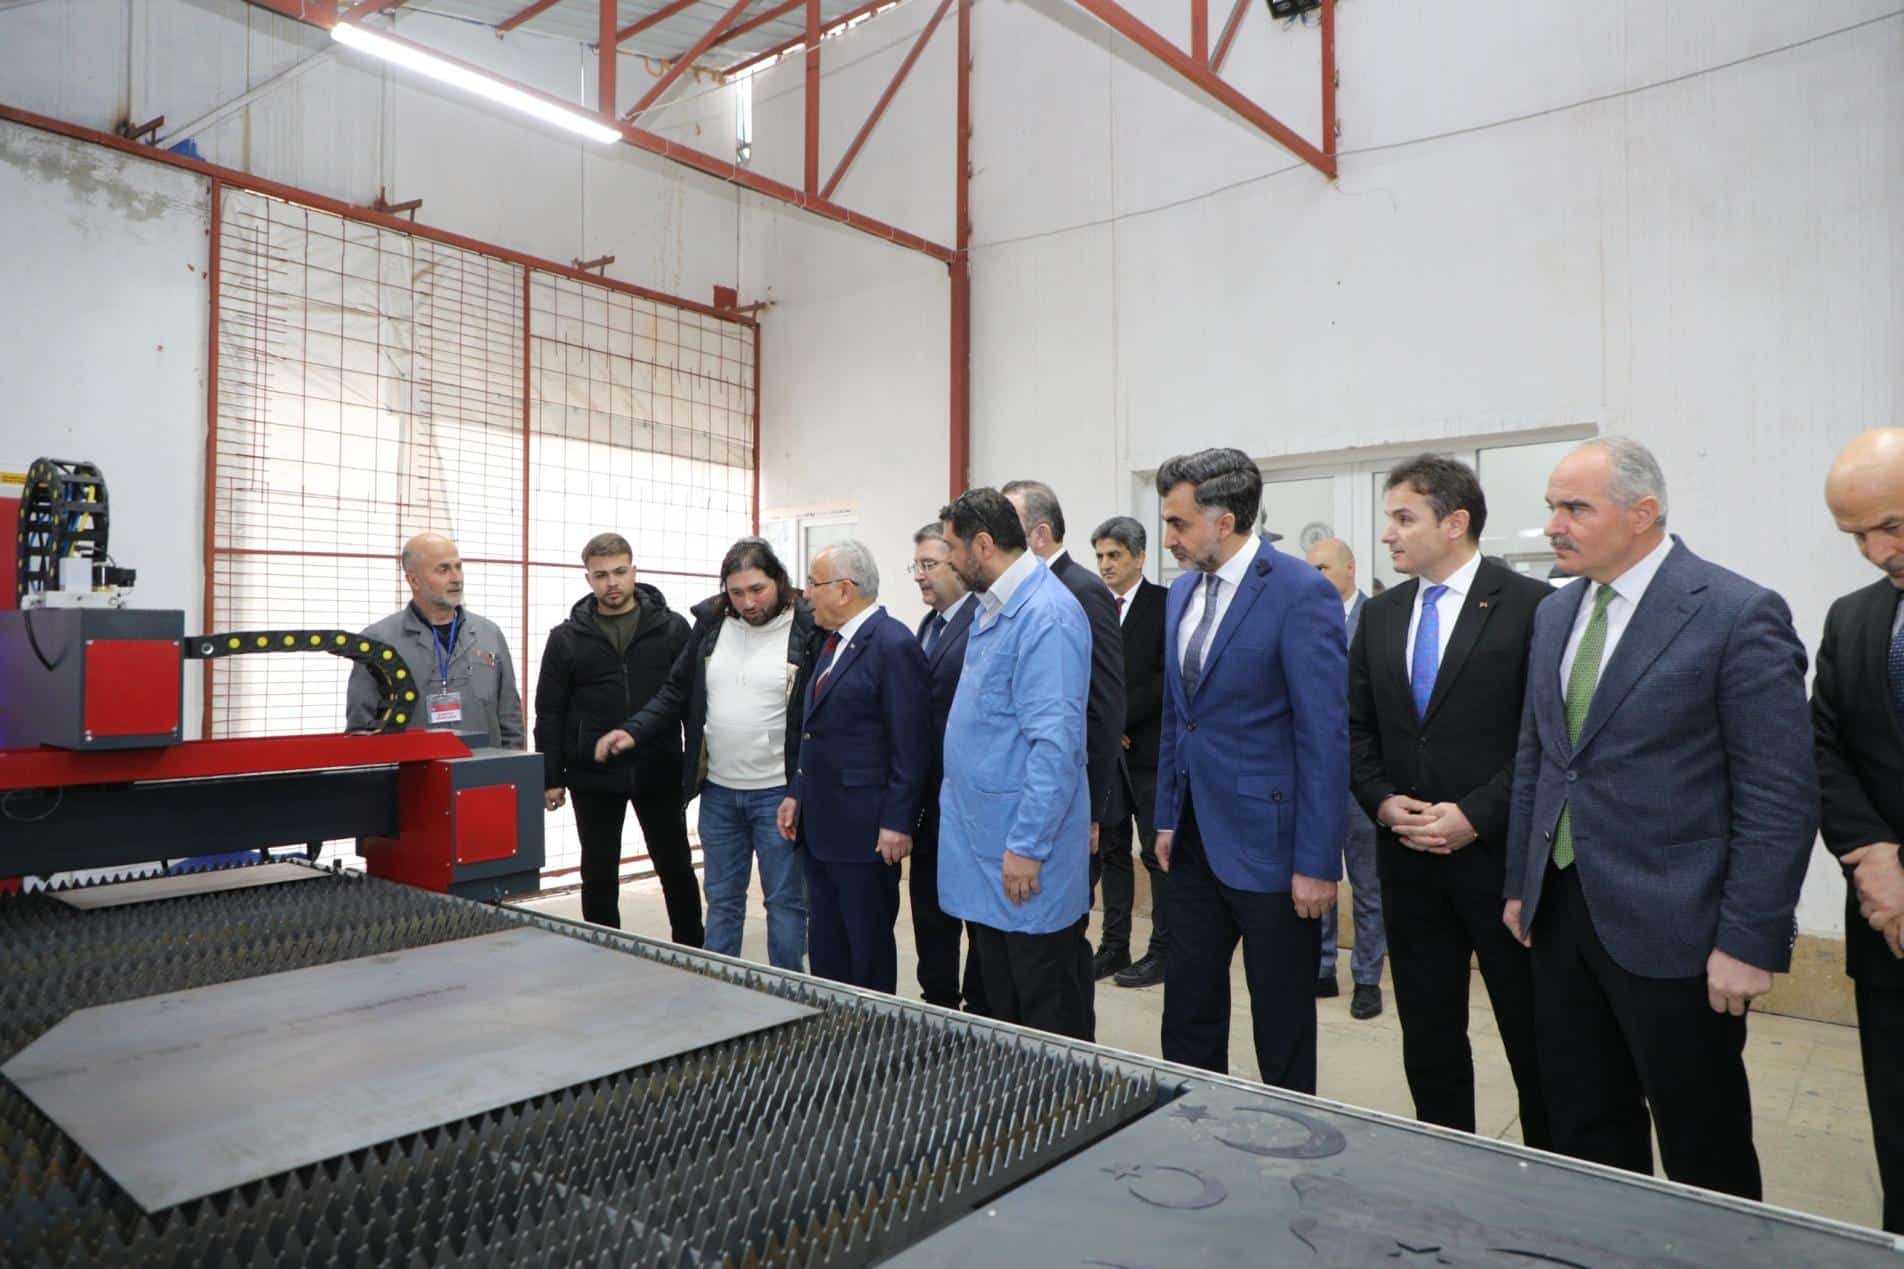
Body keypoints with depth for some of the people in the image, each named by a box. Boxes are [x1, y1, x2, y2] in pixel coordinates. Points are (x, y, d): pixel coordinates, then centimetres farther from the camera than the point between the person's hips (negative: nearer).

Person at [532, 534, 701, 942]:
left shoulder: (672, 628, 1)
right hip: (593, 776, 0)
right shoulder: (567, 638, 2)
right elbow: (550, 713, 3)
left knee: (676, 867, 10)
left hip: (659, 773, 0)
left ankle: (692, 951, 25)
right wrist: (551, 778, -1)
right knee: (599, 876, 10)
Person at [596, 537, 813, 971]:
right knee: (721, 899, 16)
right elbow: (677, 691, 13)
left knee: (785, 899, 8)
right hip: (718, 791, 5)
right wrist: (633, 730, -1)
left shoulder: (808, 630, -12)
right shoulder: (710, 625, 4)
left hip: (778, 792, -5)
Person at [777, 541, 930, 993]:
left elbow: (909, 744, -17)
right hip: (820, 824, 9)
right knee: (824, 949, 16)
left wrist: (897, 823, -18)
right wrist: (797, 793, 15)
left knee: (868, 952, 6)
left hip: (864, 828, -9)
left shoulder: (894, 645, -15)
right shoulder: (833, 642, 14)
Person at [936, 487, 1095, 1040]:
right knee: (998, 1000, 21)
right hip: (986, 845, 10)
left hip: (1025, 853, -9)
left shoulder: (1046, 615, -20)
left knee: (1048, 1011, 6)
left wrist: (1026, 847, -23)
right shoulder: (991, 608, 11)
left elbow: (1054, 741, -25)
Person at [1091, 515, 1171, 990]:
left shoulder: (1165, 604, -5)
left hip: (1150, 749, -5)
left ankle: (1162, 952, 11)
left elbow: (1167, 679, -12)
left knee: (1160, 852, 2)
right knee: (1111, 849, 11)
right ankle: (1115, 945, 20)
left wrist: (1117, 719, -14)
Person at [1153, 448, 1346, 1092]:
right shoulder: (1183, 592, 8)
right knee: (1187, 1015, 15)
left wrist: (1317, 862, -17)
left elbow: (1325, 736, -17)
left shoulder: (1302, 593, -15)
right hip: (1197, 840, 7)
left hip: (1267, 843, -7)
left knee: (1283, 1028, 10)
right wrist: (1167, 818, 14)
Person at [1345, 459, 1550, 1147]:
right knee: (1428, 1034, 14)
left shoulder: (1531, 605, -7)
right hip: (1408, 859, 5)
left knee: (1534, 1036, 8)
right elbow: (1356, 727, 11)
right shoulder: (1380, 613, 9)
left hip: (1501, 853, -5)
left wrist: (1476, 814, -15)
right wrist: (1382, 802, -4)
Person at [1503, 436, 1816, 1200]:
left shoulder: (1740, 615, -12)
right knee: (1583, 1134, 17)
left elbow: (1780, 797, -13)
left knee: (1704, 1153, 10)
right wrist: (1520, 883, 13)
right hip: (1561, 909, 6)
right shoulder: (1555, 613, 8)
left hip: (1670, 929, -6)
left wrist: (1749, 942, -14)